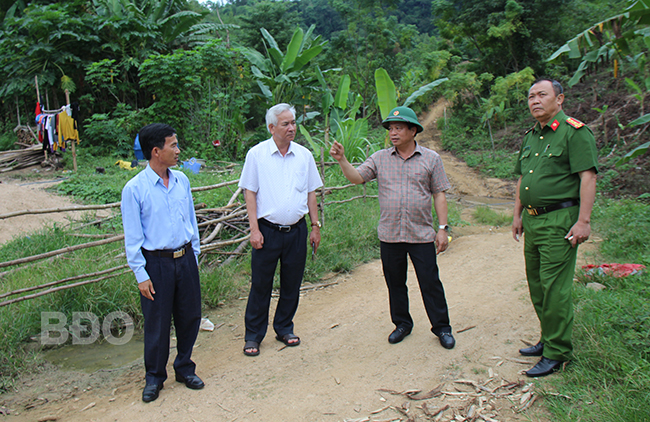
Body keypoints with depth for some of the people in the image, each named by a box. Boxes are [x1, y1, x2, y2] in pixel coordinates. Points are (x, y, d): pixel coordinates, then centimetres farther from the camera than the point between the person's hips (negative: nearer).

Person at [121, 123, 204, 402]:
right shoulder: (134, 189, -11)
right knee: (157, 324, 7)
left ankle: (185, 368, 34)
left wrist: (194, 255, 13)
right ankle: (154, 377, 29)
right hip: (156, 264, -4)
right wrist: (141, 275, -10)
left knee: (190, 317, 13)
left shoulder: (182, 180, 4)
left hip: (185, 259, 5)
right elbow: (132, 237, -9)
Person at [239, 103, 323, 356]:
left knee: (292, 284, 11)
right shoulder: (256, 154, -2)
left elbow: (311, 193, 12)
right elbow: (249, 193, -3)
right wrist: (254, 229, -9)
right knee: (260, 285, 4)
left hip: (296, 230, 3)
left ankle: (284, 329, 30)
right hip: (267, 230, -3)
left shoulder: (304, 155, 6)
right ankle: (253, 335, 18)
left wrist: (315, 226, 8)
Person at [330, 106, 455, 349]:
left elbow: (439, 195, 3)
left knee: (430, 283, 4)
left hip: (422, 235, -2)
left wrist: (442, 228, -3)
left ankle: (441, 327, 20)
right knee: (395, 283, 13)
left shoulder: (431, 159, 2)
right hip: (389, 235, 2)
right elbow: (357, 178, -4)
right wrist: (342, 160, -22)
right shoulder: (380, 159, 6)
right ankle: (402, 324, 30)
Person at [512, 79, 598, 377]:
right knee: (536, 285, 14)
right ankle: (548, 340, 29)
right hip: (532, 220, 8)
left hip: (559, 221, -8)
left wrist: (583, 221, -19)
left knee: (554, 288, -6)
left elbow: (588, 177, -14)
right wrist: (518, 215, 18)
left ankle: (557, 353, 6)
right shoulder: (530, 136, 16)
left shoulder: (574, 132, -8)